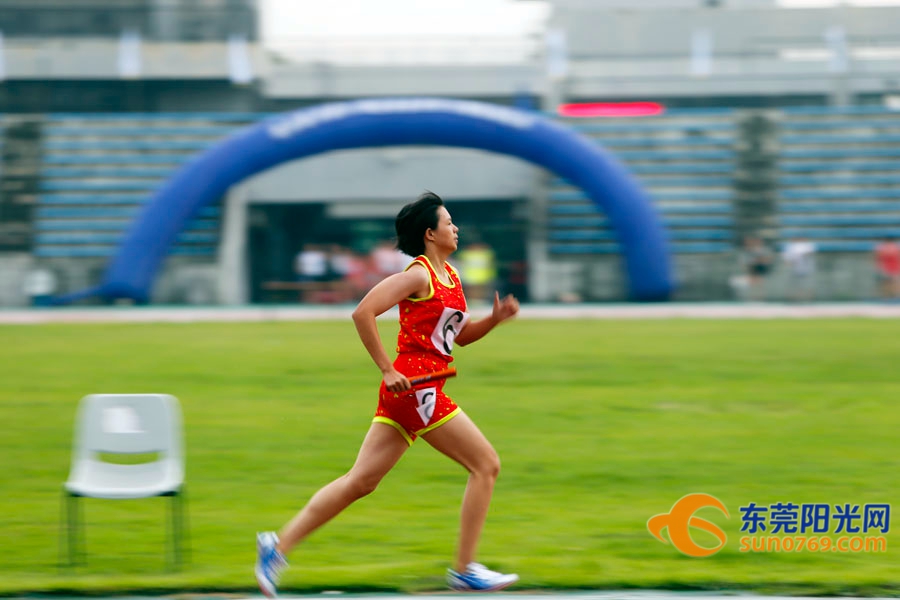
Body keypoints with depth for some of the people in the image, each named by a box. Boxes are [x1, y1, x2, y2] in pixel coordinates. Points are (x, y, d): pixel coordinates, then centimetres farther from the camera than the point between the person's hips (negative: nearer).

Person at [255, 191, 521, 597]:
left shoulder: (450, 276, 18)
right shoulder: (419, 275, -10)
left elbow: (461, 335, 27)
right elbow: (363, 312, -18)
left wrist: (495, 318, 8)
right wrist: (388, 369, -19)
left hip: (415, 391, 9)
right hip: (414, 384, -9)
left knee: (360, 481, 5)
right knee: (486, 465, -3)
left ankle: (279, 545, 3)